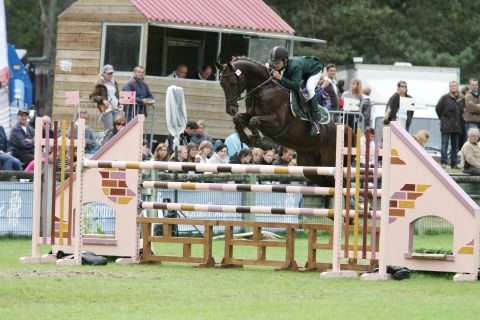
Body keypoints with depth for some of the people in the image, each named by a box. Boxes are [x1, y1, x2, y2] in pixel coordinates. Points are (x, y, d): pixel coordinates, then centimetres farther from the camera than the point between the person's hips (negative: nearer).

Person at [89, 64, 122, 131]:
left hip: (116, 108, 6)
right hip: (106, 109, -6)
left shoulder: (114, 83, 20)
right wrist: (103, 100, -17)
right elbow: (92, 96, -4)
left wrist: (120, 104, 13)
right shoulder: (100, 84, 1)